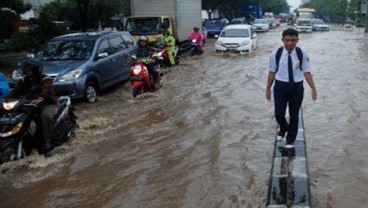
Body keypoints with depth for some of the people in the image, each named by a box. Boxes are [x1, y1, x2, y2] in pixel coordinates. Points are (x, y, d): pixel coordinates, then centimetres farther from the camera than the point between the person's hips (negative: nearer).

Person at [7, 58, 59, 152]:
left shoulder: (45, 79, -13)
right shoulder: (23, 80, 7)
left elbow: (45, 91, -34)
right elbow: (15, 92, -5)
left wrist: (39, 99, -57)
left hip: (48, 103, -6)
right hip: (32, 104, 6)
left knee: (45, 115, -37)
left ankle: (47, 141, -27)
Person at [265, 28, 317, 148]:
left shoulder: (302, 54, -8)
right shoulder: (275, 54, -8)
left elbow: (307, 72, -3)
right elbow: (272, 72, 0)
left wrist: (313, 88, -6)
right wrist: (268, 89, 4)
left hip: (297, 87, 1)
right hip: (280, 86, 0)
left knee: (294, 115, 13)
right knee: (279, 114, -3)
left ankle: (291, 139, 36)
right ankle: (283, 128, 35)